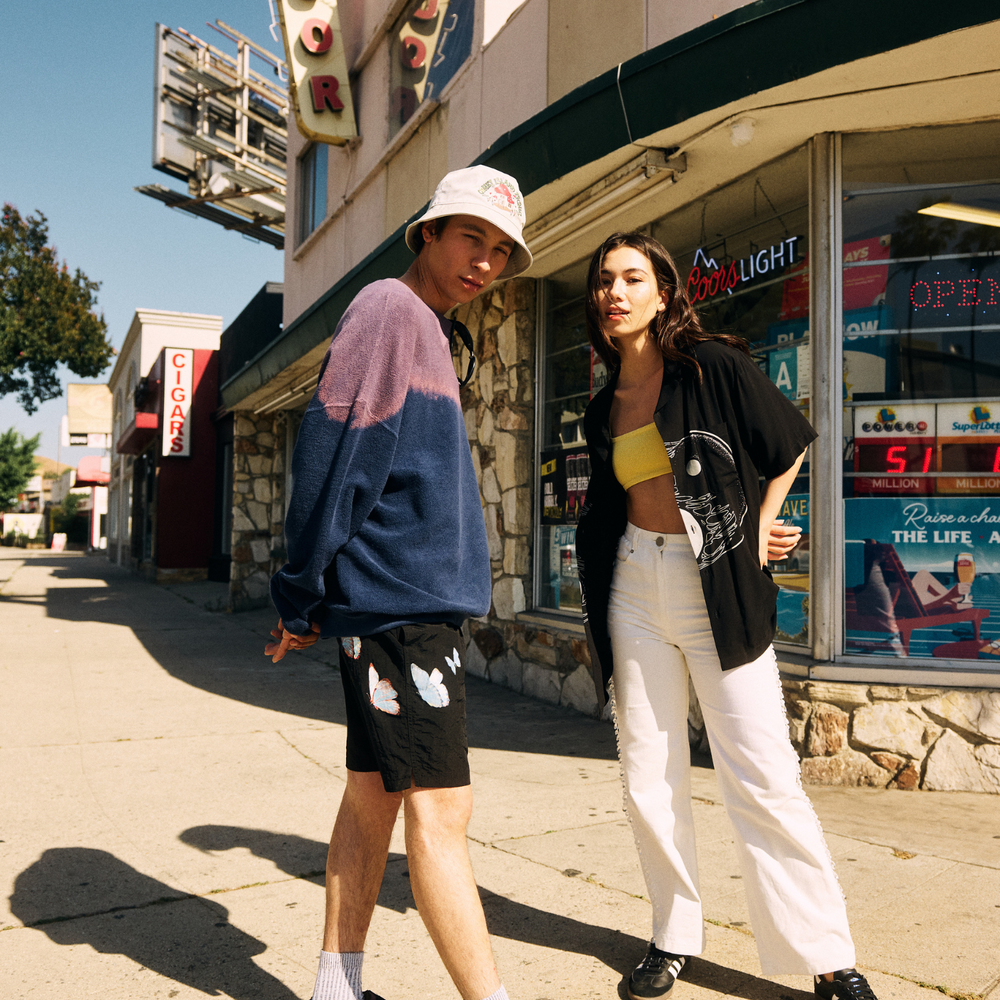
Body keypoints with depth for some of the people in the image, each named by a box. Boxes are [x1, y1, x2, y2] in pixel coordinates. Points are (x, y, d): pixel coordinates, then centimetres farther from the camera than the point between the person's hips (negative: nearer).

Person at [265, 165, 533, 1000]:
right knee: (440, 809, -7)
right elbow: (334, 449, -16)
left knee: (374, 793, 13)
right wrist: (303, 594, -12)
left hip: (419, 599, 10)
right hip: (403, 598, -10)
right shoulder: (391, 311, -8)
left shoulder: (429, 332, 22)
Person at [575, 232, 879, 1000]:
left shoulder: (714, 366, -1)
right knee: (649, 778, 7)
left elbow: (789, 445, 7)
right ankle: (674, 937, 23)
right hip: (635, 587, 5)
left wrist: (759, 533, 2)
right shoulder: (603, 410, 12)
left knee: (762, 778, -5)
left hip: (718, 589, -4)